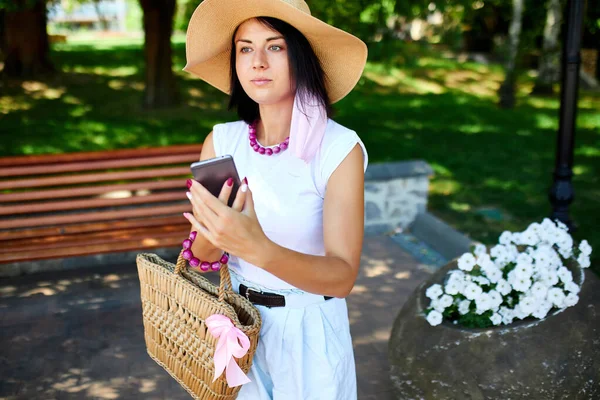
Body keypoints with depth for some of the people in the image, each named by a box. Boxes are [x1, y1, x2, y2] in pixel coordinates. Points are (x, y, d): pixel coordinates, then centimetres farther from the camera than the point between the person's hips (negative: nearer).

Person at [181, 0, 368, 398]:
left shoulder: (339, 149, -19)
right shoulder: (222, 141, -8)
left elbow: (343, 276, -25)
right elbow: (201, 254, -7)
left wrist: (258, 249, -42)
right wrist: (216, 231, -30)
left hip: (308, 329, -3)